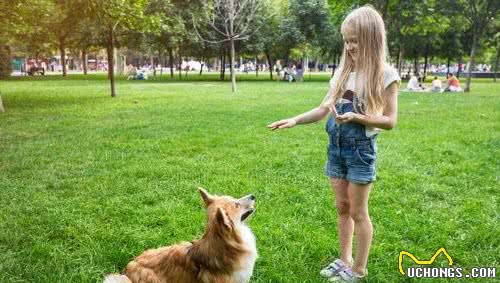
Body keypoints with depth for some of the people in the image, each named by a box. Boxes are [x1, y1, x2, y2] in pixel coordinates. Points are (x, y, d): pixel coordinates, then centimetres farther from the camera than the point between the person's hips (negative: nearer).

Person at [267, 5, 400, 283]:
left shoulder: (385, 74, -9)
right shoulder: (343, 71, 7)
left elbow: (390, 120, -10)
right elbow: (323, 109, 6)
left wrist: (356, 117, -24)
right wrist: (295, 120, -8)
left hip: (361, 148, -5)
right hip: (335, 146, 5)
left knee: (358, 211, 5)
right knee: (342, 208, 15)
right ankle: (344, 260, 31)